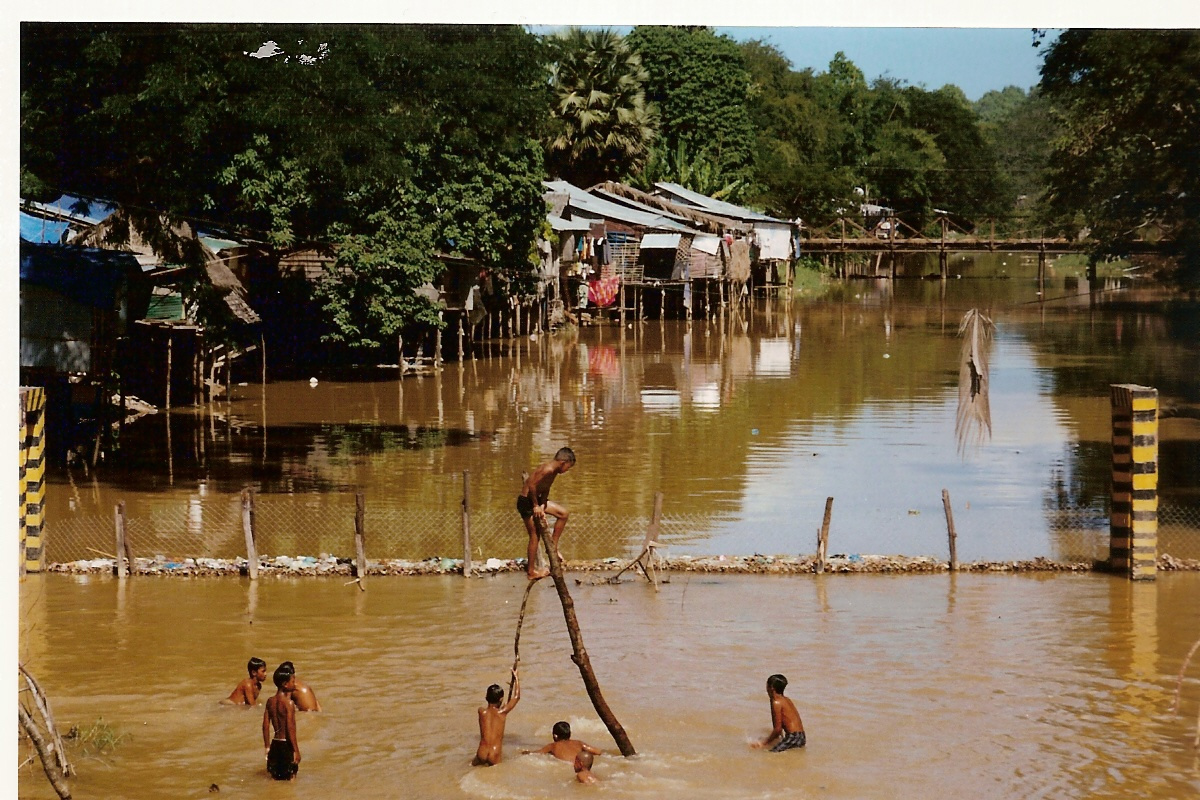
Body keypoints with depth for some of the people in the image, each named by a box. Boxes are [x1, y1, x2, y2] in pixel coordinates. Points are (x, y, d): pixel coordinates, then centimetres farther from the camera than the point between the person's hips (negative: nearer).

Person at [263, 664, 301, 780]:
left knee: (275, 778, 14)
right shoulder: (288, 703, -15)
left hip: (275, 744, 7)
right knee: (289, 779, 1)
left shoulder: (270, 701, 5)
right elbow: (290, 729, -18)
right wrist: (296, 750, -13)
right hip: (286, 745, -7)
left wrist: (267, 747, 15)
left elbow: (266, 726, 8)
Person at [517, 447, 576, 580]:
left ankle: (553, 545, 18)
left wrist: (542, 508, -8)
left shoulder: (553, 470, 4)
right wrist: (536, 506, -21)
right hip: (526, 501, -9)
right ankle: (531, 571, 4)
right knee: (534, 535, -3)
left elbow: (545, 490, 5)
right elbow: (532, 486, -30)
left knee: (562, 513, 10)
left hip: (535, 499, 9)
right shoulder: (548, 470, -26)